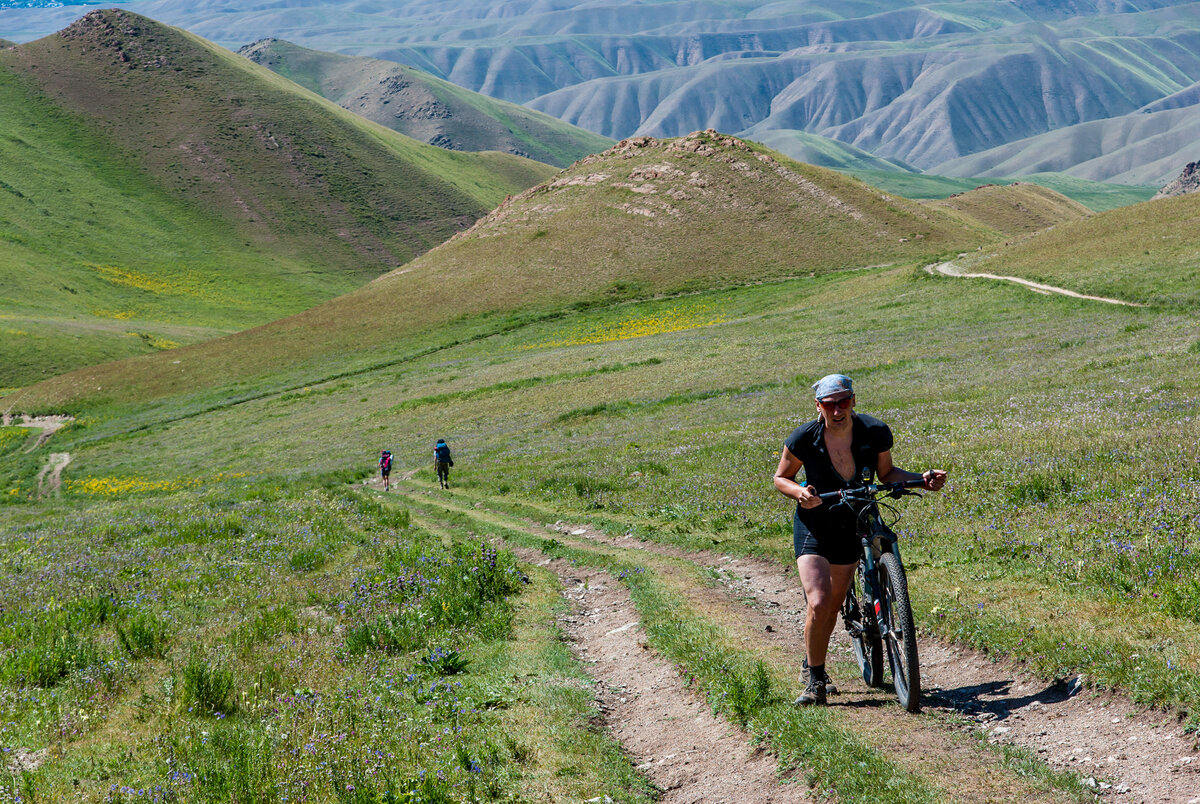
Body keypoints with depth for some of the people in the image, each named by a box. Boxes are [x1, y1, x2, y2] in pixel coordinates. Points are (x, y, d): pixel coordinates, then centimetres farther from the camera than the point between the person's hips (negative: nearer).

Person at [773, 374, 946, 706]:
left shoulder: (875, 433, -15)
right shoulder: (803, 438, -21)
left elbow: (886, 473, 2)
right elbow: (781, 477, -5)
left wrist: (922, 478, -14)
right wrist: (799, 492, -26)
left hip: (851, 525, 3)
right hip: (814, 525, -3)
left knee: (834, 607, 13)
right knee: (819, 604, -19)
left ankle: (812, 667, 38)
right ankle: (815, 681, -1)